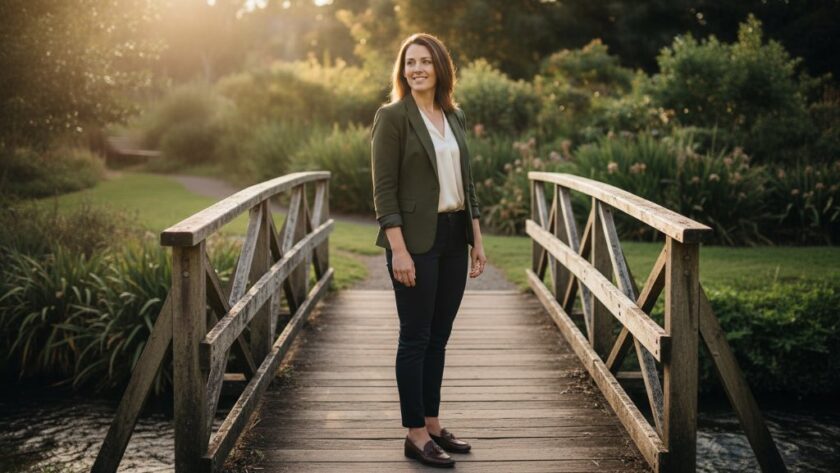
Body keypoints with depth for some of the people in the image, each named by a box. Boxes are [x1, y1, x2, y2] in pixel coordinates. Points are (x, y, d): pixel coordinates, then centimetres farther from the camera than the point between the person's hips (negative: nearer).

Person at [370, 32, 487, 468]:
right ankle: (415, 436, 9)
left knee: (438, 337, 12)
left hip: (454, 237, 6)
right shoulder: (392, 116, -7)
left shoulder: (454, 116, 12)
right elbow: (383, 189, -12)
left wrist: (477, 240, 12)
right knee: (416, 338, 0)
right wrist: (398, 250, -18)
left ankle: (433, 424, 23)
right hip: (416, 240, -6)